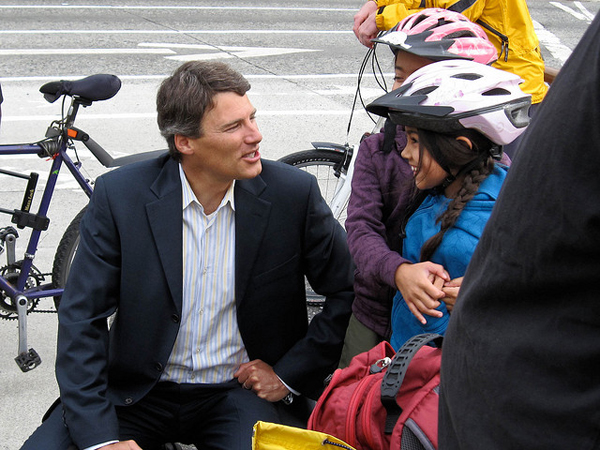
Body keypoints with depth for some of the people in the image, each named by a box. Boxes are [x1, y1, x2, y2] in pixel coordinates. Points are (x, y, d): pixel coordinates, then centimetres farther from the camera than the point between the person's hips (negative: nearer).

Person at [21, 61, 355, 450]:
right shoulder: (119, 195, -10)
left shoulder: (293, 194, -9)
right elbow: (82, 319, -9)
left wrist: (289, 374, -5)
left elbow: (349, 292, 1)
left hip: (241, 390, -1)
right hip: (139, 390, 1)